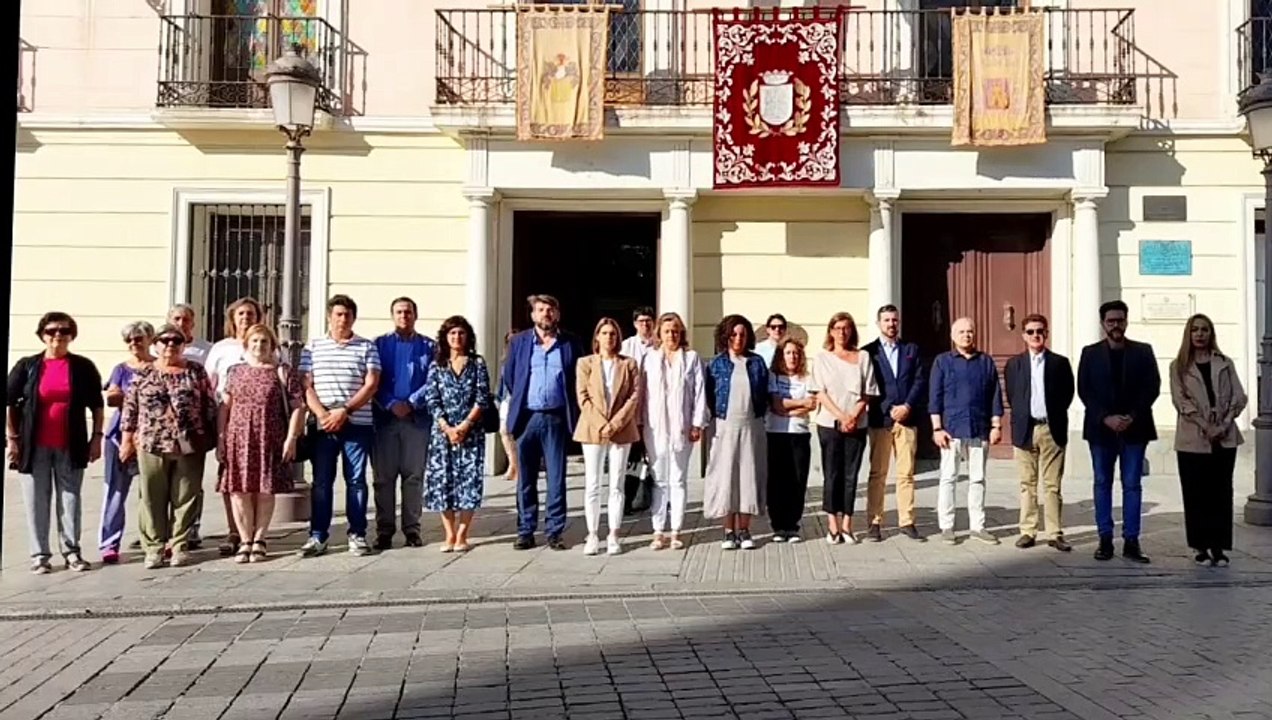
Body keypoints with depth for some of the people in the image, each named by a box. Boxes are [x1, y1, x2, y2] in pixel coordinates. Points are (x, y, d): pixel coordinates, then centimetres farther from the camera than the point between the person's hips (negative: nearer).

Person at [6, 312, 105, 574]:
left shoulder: (83, 367, 3)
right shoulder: (27, 366, 2)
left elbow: (97, 405, 7)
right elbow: (9, 403, 4)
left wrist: (96, 437, 1)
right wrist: (12, 439, -1)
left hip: (71, 446, 0)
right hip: (35, 446, 0)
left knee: (70, 498, 6)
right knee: (37, 501, 5)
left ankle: (72, 551, 15)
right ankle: (39, 554, 14)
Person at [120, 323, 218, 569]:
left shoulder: (196, 371, 5)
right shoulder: (143, 374, 6)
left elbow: (209, 405, 6)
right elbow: (130, 407, 8)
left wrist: (211, 437, 3)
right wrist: (127, 439, 5)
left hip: (189, 445, 0)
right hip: (152, 444, 0)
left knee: (185, 497, 4)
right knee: (153, 498, 4)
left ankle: (179, 545, 14)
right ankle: (153, 547, 13)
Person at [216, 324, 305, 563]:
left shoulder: (284, 373, 3)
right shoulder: (235, 372, 12)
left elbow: (297, 408, -1)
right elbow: (224, 407, 11)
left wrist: (291, 438, -9)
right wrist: (220, 439, 5)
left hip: (270, 441, -2)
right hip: (238, 440, 2)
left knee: (265, 490, 2)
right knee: (239, 490, 0)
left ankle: (259, 539, 14)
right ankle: (245, 541, 10)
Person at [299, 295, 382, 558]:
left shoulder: (367, 347, 6)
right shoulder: (313, 347, 10)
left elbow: (371, 385, -2)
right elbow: (306, 386, 5)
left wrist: (344, 411, -12)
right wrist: (322, 414, -10)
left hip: (358, 424, -1)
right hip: (323, 425, 1)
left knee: (356, 479, 3)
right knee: (321, 481, 2)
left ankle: (357, 535, 10)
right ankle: (317, 536, 8)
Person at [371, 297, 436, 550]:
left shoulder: (428, 347, 9)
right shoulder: (379, 344, 9)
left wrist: (411, 404, -10)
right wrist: (392, 405, -11)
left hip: (418, 418, 0)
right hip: (385, 418, 0)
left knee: (414, 476, 3)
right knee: (384, 477, 1)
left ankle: (412, 529, 10)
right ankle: (384, 530, 7)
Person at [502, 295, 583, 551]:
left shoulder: (570, 343, 5)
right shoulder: (519, 341, 8)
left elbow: (579, 379, 8)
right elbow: (508, 378, 13)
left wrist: (572, 412, 5)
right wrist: (518, 401, 11)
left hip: (556, 418, -1)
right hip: (526, 418, 1)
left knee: (556, 479, 2)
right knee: (525, 479, 5)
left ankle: (555, 532, 10)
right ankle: (525, 531, 13)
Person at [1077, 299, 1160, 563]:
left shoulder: (1143, 352, 6)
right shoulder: (1090, 353, 6)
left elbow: (1152, 388, 1)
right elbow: (1084, 391, 1)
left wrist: (1132, 417, -11)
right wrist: (1106, 418, -11)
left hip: (1134, 428, 0)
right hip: (1101, 428, 0)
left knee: (1132, 485, 1)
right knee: (1102, 484, 4)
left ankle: (1131, 542, 5)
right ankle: (1105, 540, 10)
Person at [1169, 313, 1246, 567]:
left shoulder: (1225, 364, 10)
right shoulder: (1178, 366, 5)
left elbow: (1239, 397, 3)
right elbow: (1180, 400, -4)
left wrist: (1223, 425, -10)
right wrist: (1206, 426, -13)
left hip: (1224, 438, 1)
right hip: (1192, 439, -1)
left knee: (1221, 492, 2)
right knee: (1196, 494, 1)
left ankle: (1218, 547, 5)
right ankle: (1202, 546, 8)